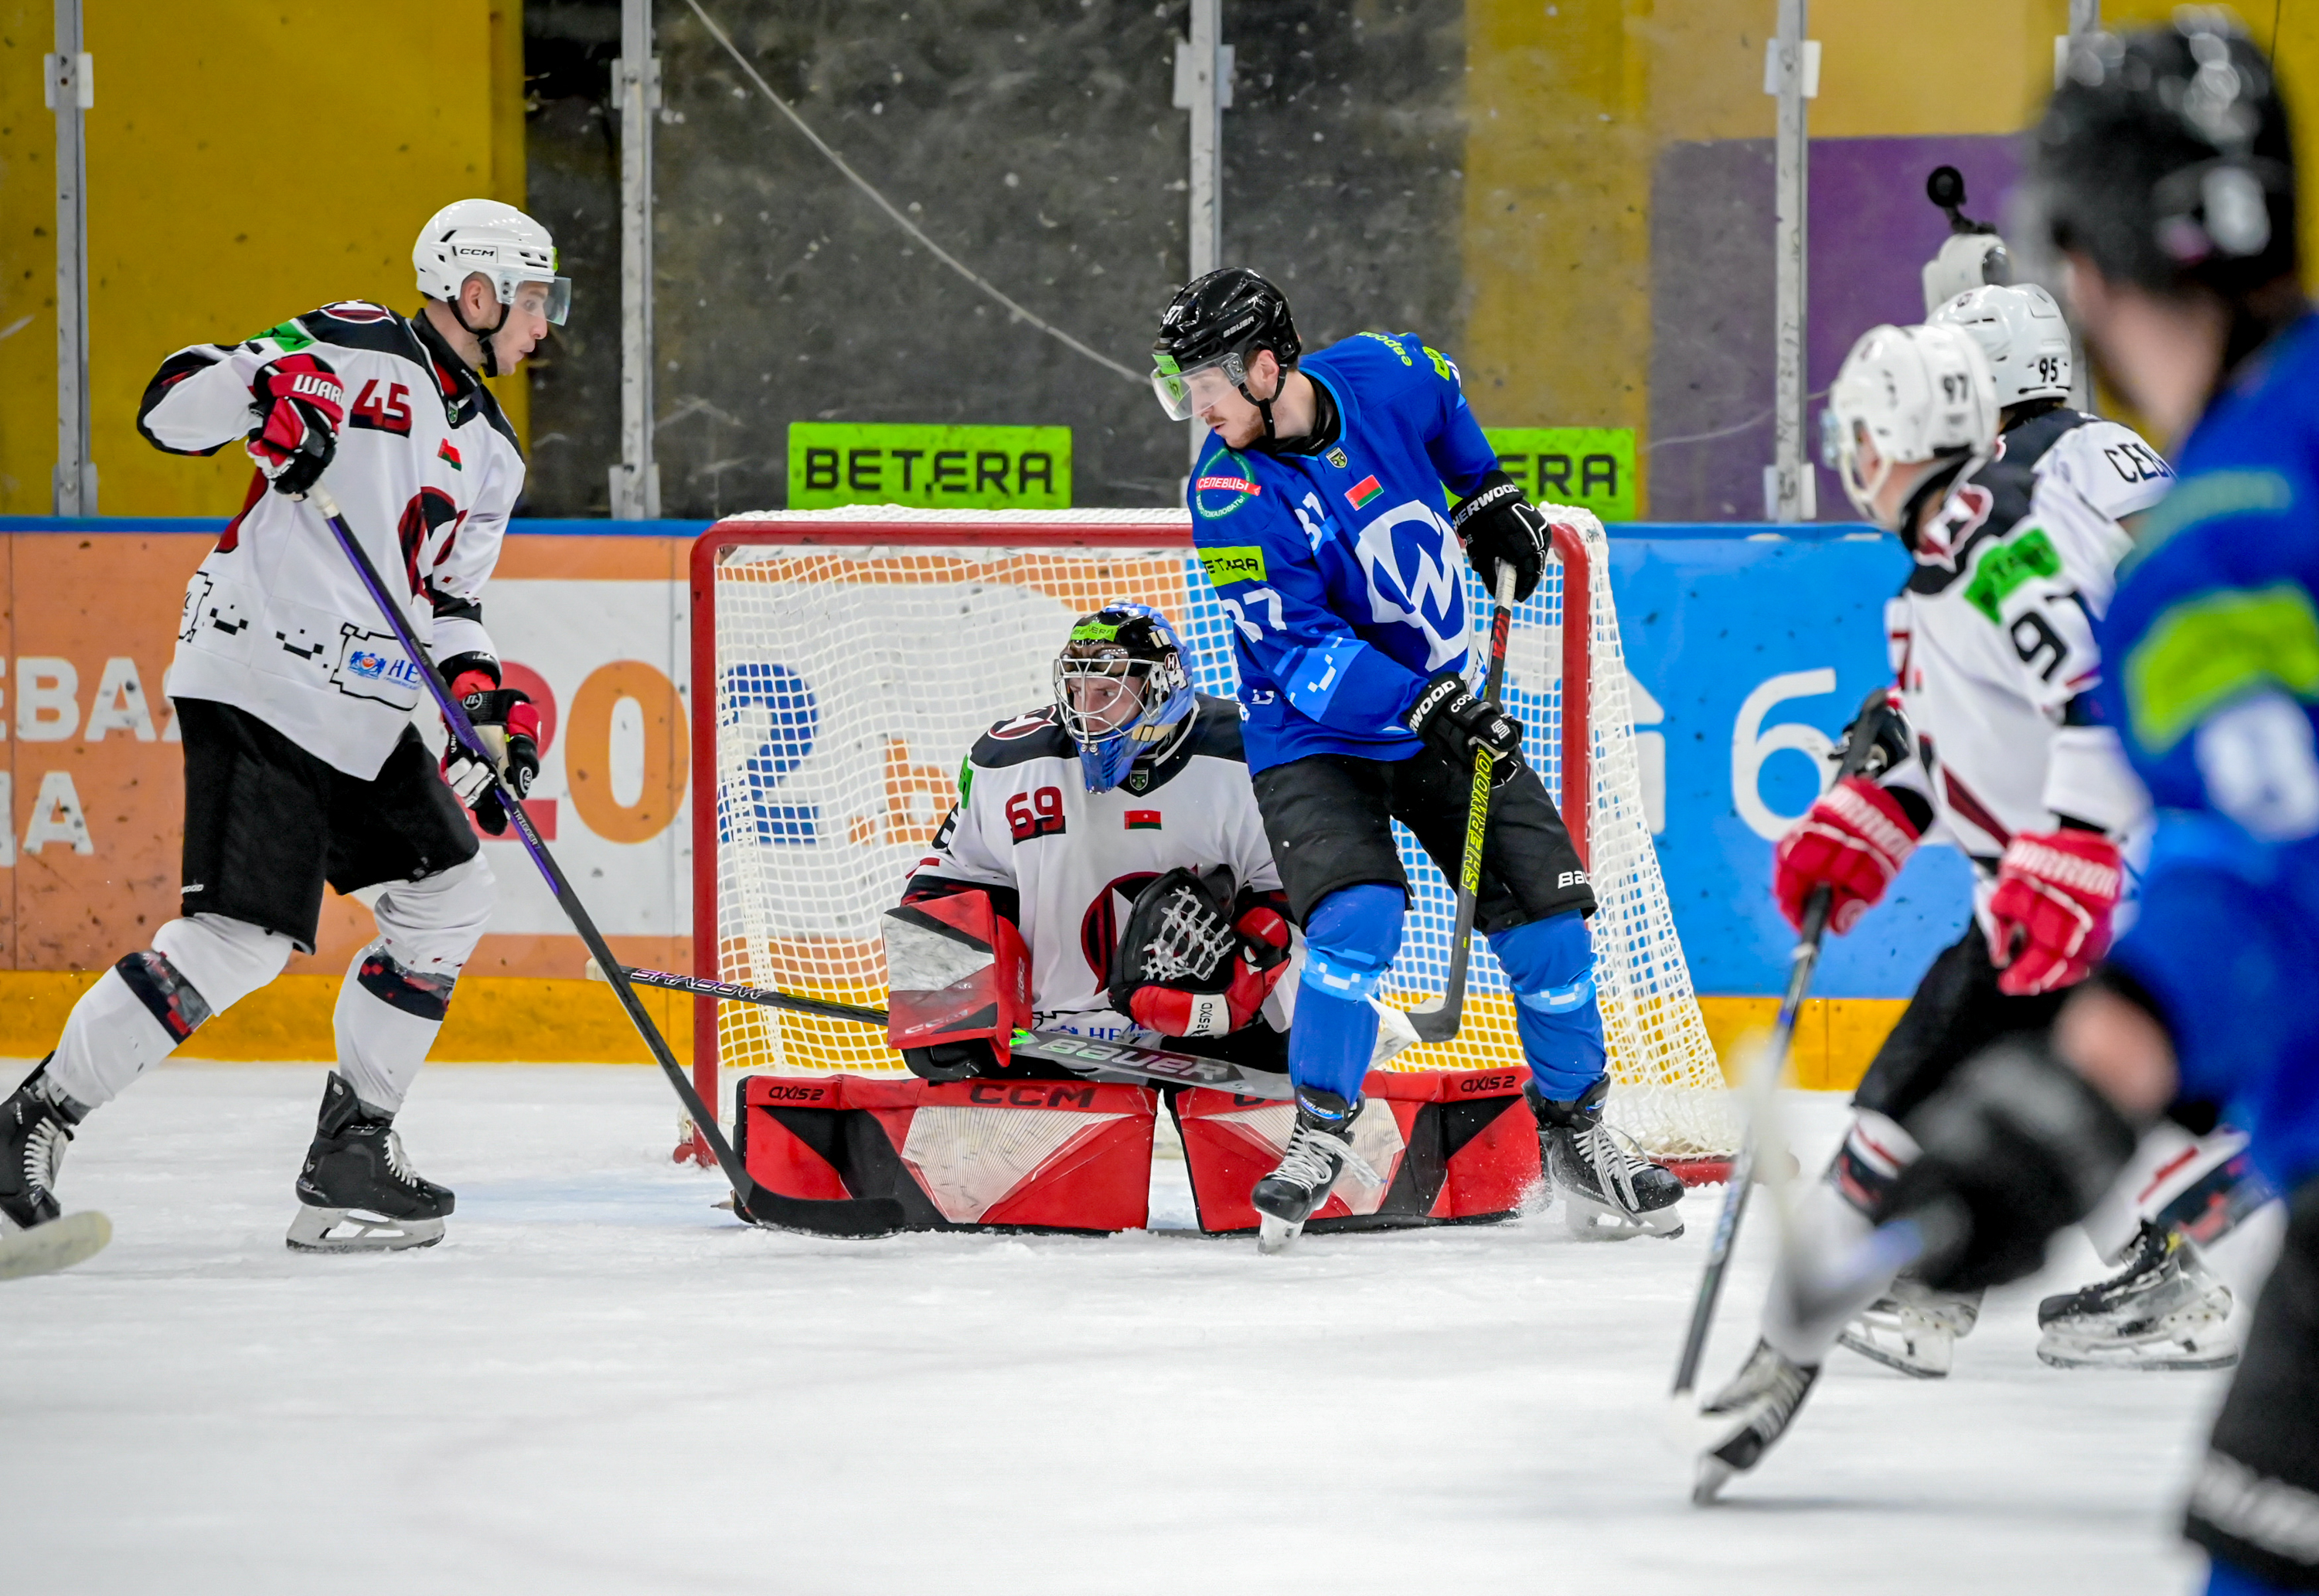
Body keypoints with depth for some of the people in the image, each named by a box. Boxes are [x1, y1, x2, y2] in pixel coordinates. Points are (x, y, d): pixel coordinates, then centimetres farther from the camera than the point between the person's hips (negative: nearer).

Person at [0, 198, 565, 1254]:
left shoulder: (491, 455, 18)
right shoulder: (354, 349, -6)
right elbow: (172, 408, -8)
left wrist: (488, 699, 3)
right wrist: (259, 392, -29)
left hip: (363, 711, 9)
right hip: (259, 685, -9)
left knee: (449, 897, 9)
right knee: (239, 939, -16)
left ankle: (351, 1149, 15)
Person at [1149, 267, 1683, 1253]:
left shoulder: (1384, 377, -12)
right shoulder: (1230, 494, -21)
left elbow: (1444, 402, 16)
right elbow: (1295, 648, -26)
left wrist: (1489, 498, 12)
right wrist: (1423, 707, -35)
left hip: (1446, 708, 4)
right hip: (1312, 738, -4)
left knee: (1545, 913, -1)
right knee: (1357, 922, -26)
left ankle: (1574, 1133, 16)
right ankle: (1320, 1136, -10)